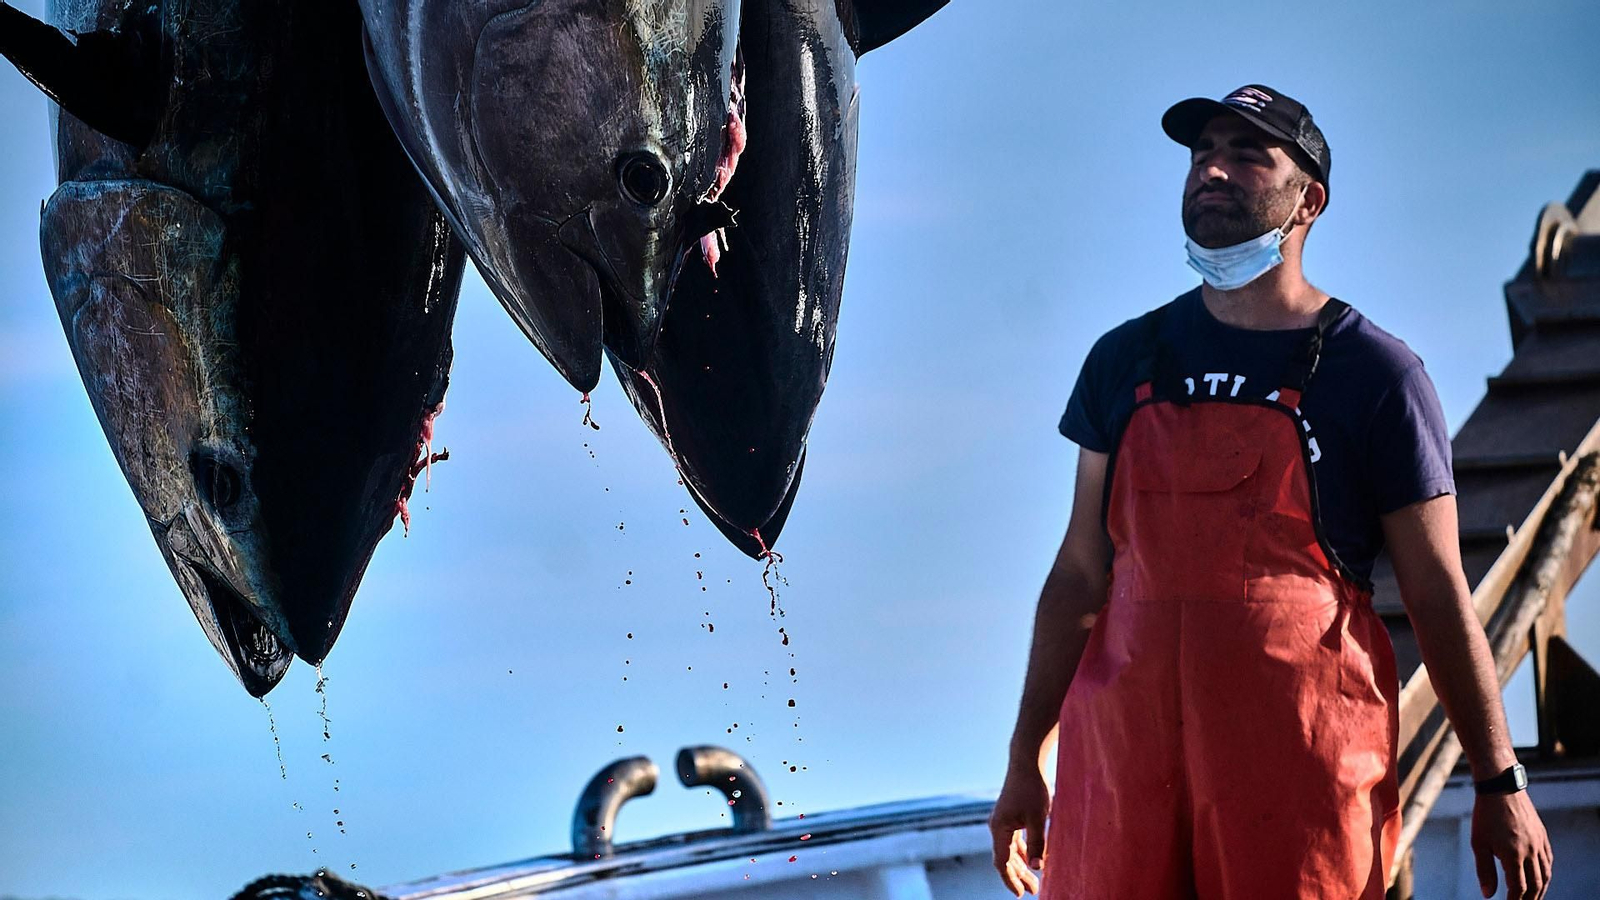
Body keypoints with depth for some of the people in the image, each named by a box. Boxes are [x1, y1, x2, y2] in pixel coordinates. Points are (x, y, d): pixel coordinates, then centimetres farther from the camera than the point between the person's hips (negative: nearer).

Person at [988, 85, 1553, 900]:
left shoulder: (1373, 373, 0)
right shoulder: (1125, 361, 11)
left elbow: (1438, 594, 1)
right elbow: (1081, 572, 14)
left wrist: (1499, 785, 1)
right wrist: (1027, 760, 12)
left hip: (1299, 768, -3)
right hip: (1123, 756, 3)